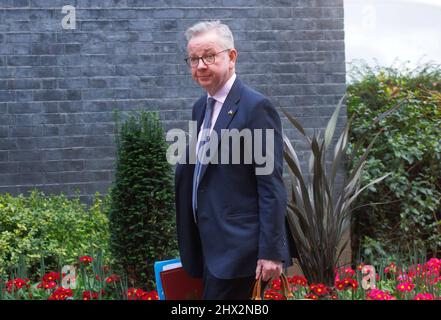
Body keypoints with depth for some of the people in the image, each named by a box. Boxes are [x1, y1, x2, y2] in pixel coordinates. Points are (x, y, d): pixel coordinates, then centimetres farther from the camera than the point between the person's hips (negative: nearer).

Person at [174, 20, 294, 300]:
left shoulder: (256, 107, -13)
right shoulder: (201, 107, 13)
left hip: (236, 245, -8)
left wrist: (271, 251, -18)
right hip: (208, 245, 8)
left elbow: (272, 187, -16)